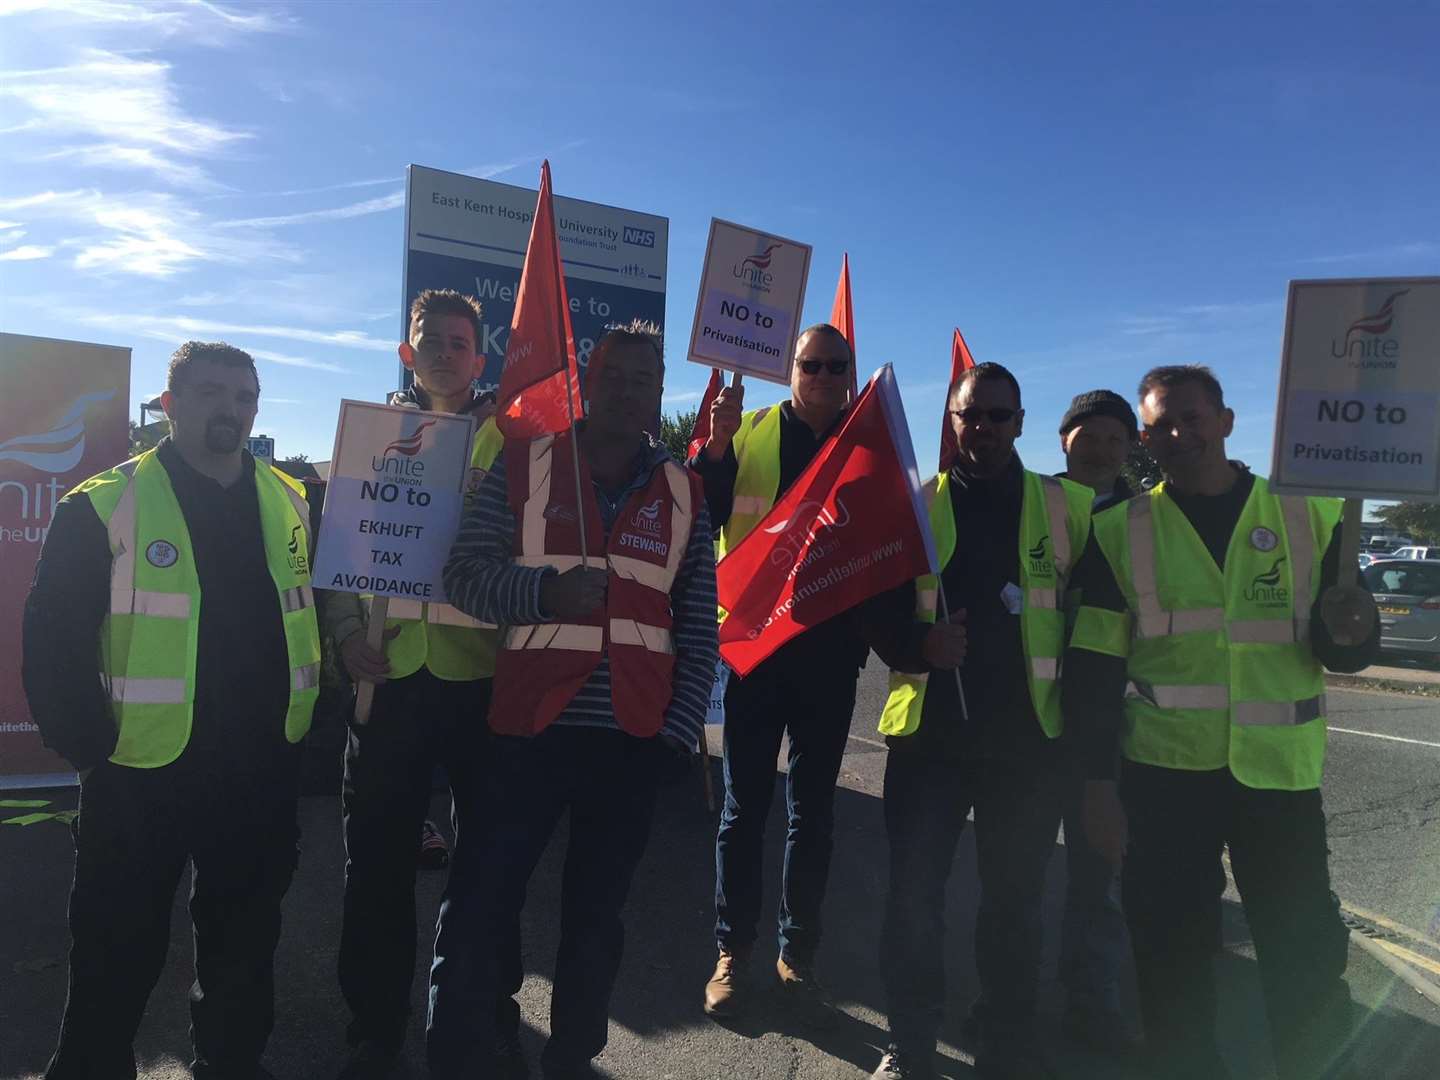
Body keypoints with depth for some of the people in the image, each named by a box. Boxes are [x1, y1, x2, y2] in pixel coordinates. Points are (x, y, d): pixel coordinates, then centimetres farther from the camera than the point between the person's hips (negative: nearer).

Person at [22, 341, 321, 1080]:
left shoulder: (291, 504, 5)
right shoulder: (104, 507, -7)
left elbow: (316, 614, 16)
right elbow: (53, 646, -6)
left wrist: (300, 719, 9)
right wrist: (92, 748, -8)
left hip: (261, 775, 4)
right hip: (141, 775, -3)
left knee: (245, 945, 19)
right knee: (118, 956, 11)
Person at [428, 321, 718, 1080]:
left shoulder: (684, 494, 7)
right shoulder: (524, 464, 2)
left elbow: (699, 627, 6)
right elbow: (465, 573, -2)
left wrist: (679, 729, -2)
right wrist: (543, 591, -19)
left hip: (635, 736, 2)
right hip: (531, 725, -1)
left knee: (596, 913, 14)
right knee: (480, 904, 5)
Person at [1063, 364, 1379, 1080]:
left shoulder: (1311, 516, 3)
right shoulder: (1119, 532, 0)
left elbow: (1344, 650, 8)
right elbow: (1091, 671, 0)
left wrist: (1346, 631, -16)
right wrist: (1099, 782, -4)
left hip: (1281, 773, 1)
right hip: (1163, 774, 0)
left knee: (1306, 953, 7)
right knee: (1171, 951, 10)